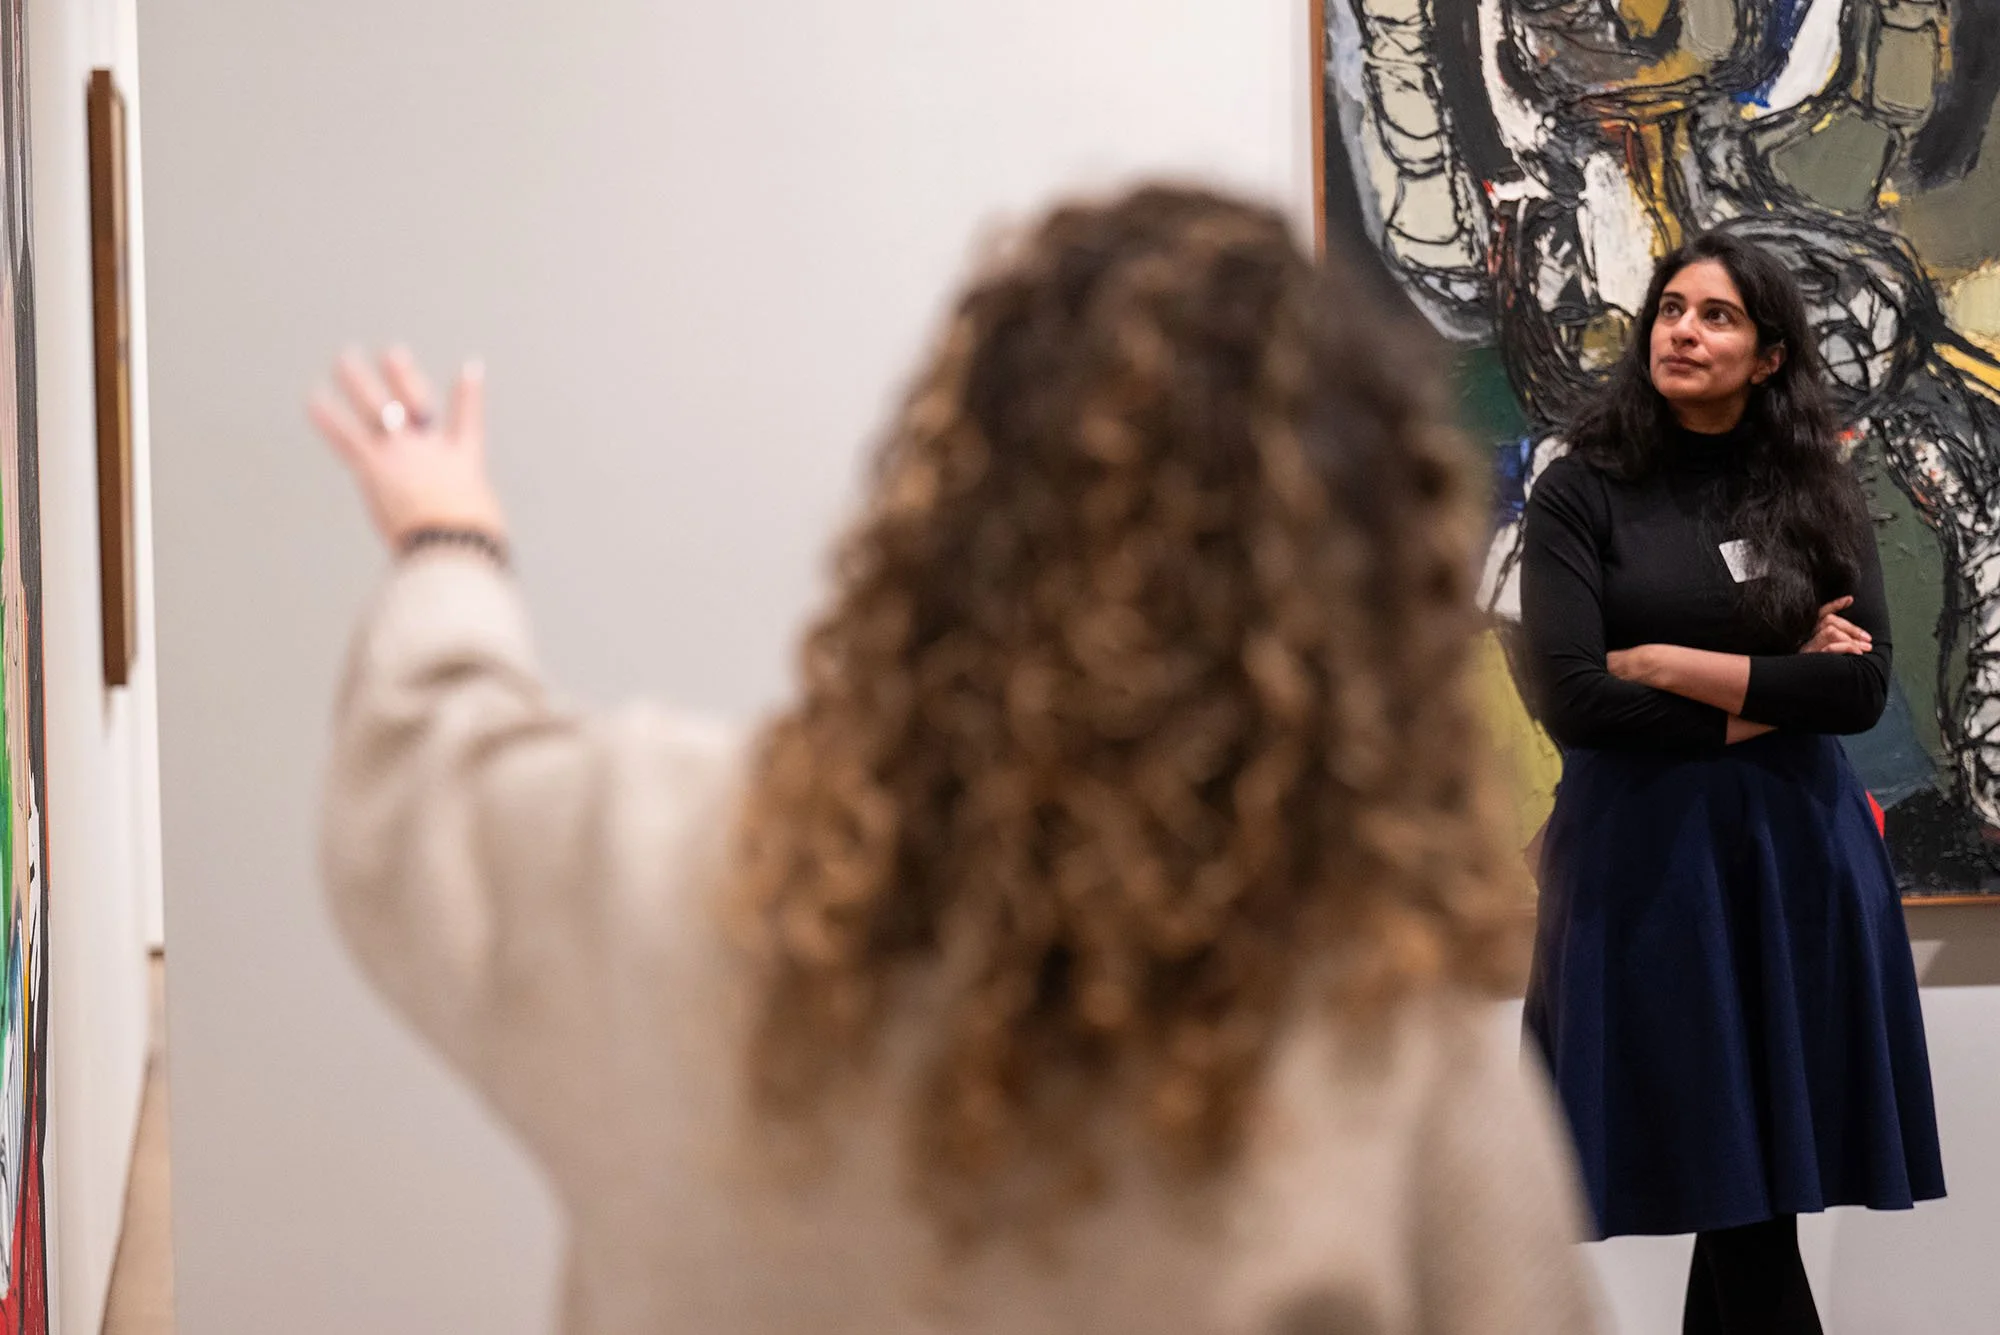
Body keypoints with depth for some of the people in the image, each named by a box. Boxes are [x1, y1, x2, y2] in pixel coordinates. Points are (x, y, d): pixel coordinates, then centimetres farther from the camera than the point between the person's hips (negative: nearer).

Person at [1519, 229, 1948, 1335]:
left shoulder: (1817, 494, 7)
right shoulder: (1584, 492, -2)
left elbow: (1863, 688, -5)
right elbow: (1572, 698, -13)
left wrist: (1672, 665, -10)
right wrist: (1768, 694, -8)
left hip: (1794, 851, 3)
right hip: (1644, 854, -3)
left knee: (1753, 1187, 5)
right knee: (1738, 1195, -1)